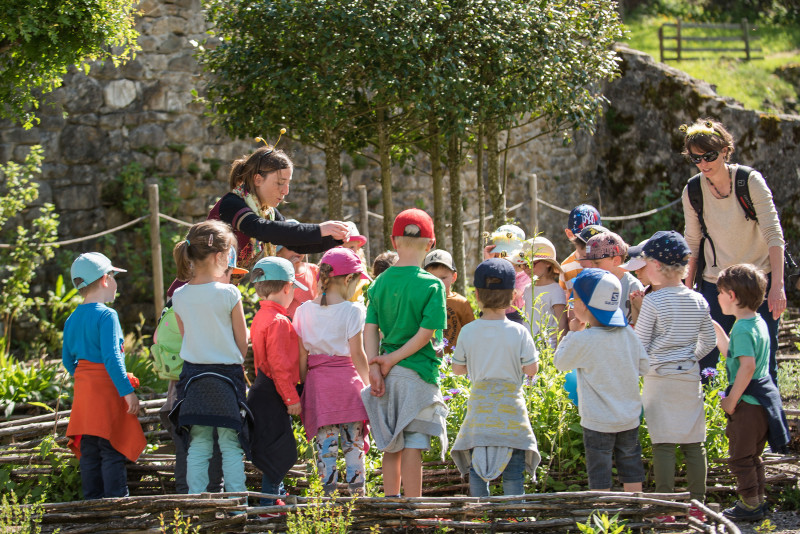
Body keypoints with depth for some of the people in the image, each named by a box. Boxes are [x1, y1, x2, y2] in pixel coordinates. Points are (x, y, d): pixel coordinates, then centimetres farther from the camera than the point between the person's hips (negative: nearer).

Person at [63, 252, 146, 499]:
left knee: (89, 452, 11)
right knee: (113, 452, -5)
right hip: (106, 387, -8)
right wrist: (128, 391, -19)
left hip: (83, 387, 8)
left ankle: (92, 500, 14)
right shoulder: (106, 316, -13)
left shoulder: (72, 319, 11)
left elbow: (67, 360, 16)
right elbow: (111, 358, -20)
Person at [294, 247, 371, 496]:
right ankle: (357, 493, 5)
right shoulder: (351, 311, -8)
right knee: (353, 443, 5)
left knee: (325, 444, 5)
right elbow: (357, 354, -7)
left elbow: (302, 356, 5)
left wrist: (304, 387, 12)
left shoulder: (304, 311, 3)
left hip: (316, 382, 3)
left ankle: (329, 495, 3)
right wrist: (368, 383, 3)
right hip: (347, 381, -3)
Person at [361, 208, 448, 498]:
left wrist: (374, 367, -5)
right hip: (418, 371, -5)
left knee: (391, 447, 13)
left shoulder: (380, 282, 6)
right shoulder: (431, 285, -8)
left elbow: (370, 328, 0)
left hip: (388, 375, 5)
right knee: (413, 446, -3)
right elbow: (426, 332, -13)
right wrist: (393, 360, -9)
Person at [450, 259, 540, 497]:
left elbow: (458, 368, 5)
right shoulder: (519, 333, -9)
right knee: (513, 471, 4)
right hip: (511, 409, -2)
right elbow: (531, 369, -6)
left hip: (479, 408, 2)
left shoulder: (468, 332, -4)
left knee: (477, 470, 9)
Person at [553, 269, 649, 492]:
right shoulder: (629, 335, -2)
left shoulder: (582, 340, -18)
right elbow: (644, 367, 6)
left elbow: (559, 361, -2)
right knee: (631, 468, 15)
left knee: (599, 476, 3)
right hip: (629, 419, 5)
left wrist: (572, 332, 6)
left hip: (599, 422, -5)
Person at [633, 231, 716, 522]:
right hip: (690, 378, 5)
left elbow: (640, 345, -8)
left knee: (663, 443, -1)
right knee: (693, 443, 9)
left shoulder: (653, 302, -11)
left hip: (659, 378, -4)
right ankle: (697, 505, 13)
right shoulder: (698, 301, 4)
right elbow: (709, 341, 13)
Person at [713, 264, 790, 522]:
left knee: (740, 457, 3)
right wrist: (716, 330, 21)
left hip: (748, 403, -10)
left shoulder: (743, 328, -20)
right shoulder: (758, 322, 10)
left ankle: (751, 505, 8)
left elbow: (747, 366, -30)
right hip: (762, 401, 10)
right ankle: (758, 500, 29)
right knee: (752, 456, 21)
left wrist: (731, 400, -23)